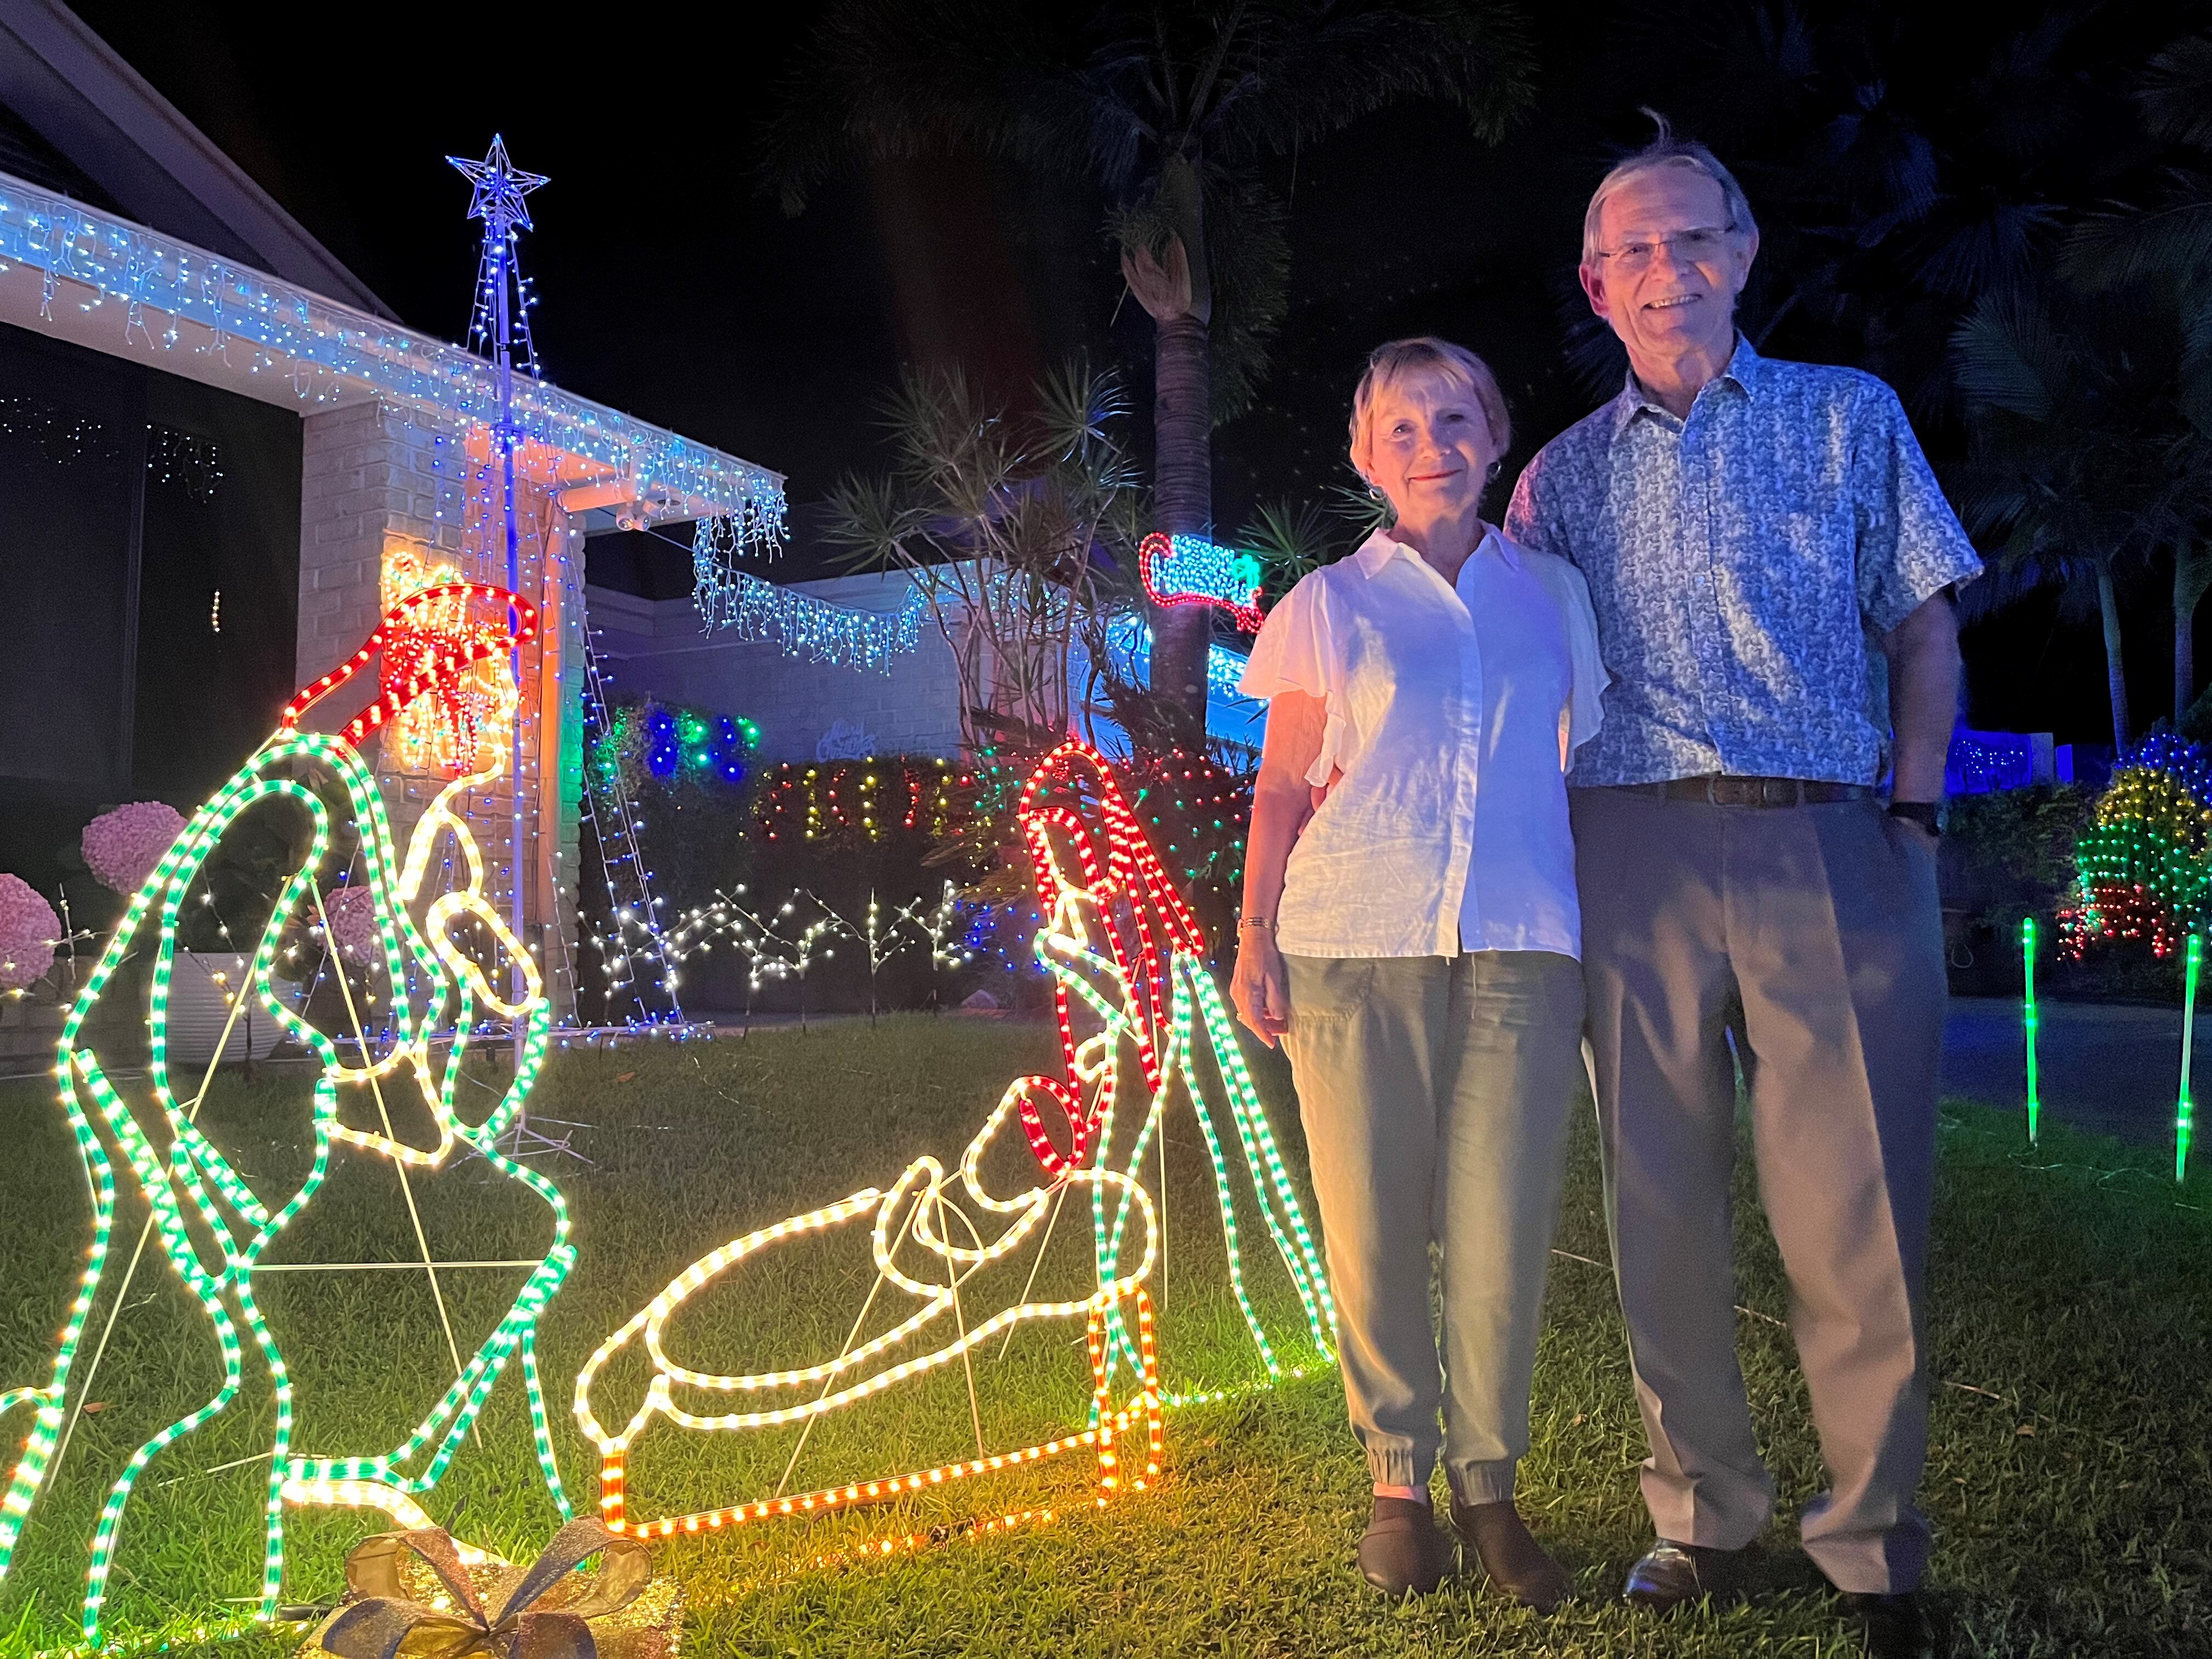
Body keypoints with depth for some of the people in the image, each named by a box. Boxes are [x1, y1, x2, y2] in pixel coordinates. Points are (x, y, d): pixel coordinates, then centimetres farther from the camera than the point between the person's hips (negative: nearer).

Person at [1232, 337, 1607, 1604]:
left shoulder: (1554, 593, 15)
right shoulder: (1330, 605, 10)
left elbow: (1585, 768, 18)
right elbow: (1282, 789, 9)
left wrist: (1608, 933, 11)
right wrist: (1254, 935, -1)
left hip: (1520, 948, 1)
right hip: (1353, 941, -1)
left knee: (1502, 1229, 0)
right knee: (1375, 1227, 2)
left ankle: (1490, 1485, 17)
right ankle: (1400, 1482, 18)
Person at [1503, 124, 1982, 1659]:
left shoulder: (1851, 417, 14)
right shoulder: (1566, 472, 16)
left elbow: (1925, 625, 12)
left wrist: (1913, 809, 0)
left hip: (1833, 849, -1)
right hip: (1635, 856, 2)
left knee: (1857, 1223, -4)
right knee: (1662, 1211, 5)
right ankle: (1707, 1520, 19)